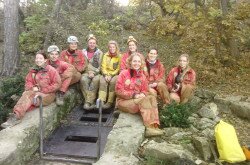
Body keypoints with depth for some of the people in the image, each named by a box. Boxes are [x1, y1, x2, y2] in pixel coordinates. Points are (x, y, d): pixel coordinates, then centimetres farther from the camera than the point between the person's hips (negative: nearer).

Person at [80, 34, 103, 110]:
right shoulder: (84, 52, 11)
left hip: (97, 73, -1)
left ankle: (88, 102, -33)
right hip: (87, 72, 1)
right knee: (83, 79, -33)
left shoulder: (99, 53, 8)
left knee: (96, 79, -35)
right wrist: (89, 72, -12)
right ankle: (91, 102, -33)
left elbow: (100, 66, 1)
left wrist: (94, 73, -14)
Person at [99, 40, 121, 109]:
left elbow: (118, 69, -4)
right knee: (102, 81, -29)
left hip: (115, 74, -2)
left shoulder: (119, 56, 2)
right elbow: (103, 67, 7)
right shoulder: (106, 55, 13)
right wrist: (106, 75, -10)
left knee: (113, 81, -34)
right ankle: (101, 101, -37)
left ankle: (110, 102, -32)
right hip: (106, 74, 2)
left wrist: (111, 75, -15)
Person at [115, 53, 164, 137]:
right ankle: (149, 128, -36)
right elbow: (119, 91, -12)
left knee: (152, 98, -21)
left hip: (137, 100, 5)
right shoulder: (124, 73, -7)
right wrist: (134, 95, -20)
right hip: (124, 101, -5)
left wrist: (142, 94, -14)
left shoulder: (142, 76, 8)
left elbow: (145, 90, 11)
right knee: (144, 100, -29)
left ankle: (154, 125, -32)